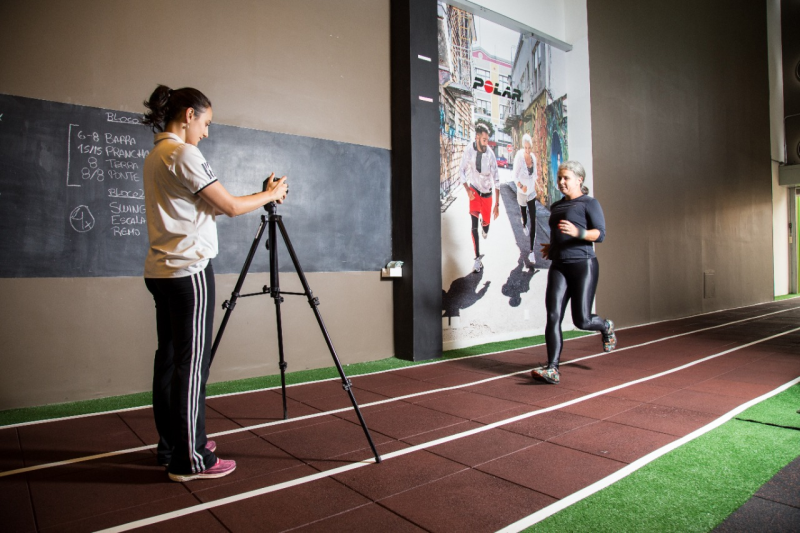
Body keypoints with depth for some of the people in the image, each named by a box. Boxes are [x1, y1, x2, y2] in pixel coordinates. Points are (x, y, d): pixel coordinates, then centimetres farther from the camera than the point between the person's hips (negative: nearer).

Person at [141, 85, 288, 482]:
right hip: (189, 270, -10)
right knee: (191, 362, -4)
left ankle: (171, 446, 24)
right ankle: (189, 459, 4)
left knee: (169, 358, 13)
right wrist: (270, 195, 4)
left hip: (161, 271, 10)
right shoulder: (184, 154, -11)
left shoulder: (154, 157, 19)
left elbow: (209, 207, 19)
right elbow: (230, 207, -12)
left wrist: (260, 196, 16)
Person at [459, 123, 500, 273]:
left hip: (487, 192, 0)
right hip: (474, 189, 0)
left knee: (486, 222, 12)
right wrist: (467, 190, -18)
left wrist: (497, 204, -15)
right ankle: (478, 257, -6)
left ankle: (484, 224, 53)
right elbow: (461, 171, -4)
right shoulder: (468, 150, -17)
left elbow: (496, 180, -15)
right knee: (474, 224, -14)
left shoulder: (490, 154, -20)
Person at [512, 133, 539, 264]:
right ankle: (524, 225, 64)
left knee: (533, 220, -4)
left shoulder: (533, 157, -6)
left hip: (532, 192, 3)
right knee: (523, 212, 23)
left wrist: (536, 178, -6)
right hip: (522, 193, -3)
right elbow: (515, 177, -19)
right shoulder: (519, 158, -21)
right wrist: (521, 186, -34)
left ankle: (532, 251, -2)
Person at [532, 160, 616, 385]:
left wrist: (578, 232, -26)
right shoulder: (556, 207, 20)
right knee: (553, 317, -9)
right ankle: (552, 369, -10)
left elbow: (600, 234, -9)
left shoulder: (589, 203, 1)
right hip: (558, 267, 5)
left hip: (583, 265, -5)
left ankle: (606, 327, 32)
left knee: (582, 320, -4)